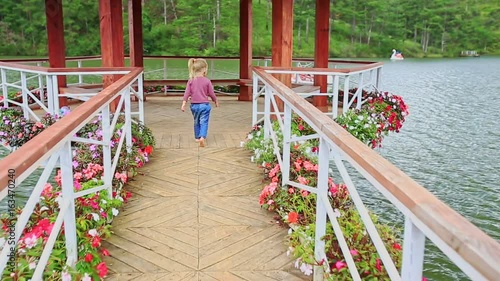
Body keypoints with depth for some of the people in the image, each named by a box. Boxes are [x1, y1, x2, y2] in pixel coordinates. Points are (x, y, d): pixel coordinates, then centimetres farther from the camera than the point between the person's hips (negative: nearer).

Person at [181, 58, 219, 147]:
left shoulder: (191, 81, -2)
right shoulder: (207, 81, -9)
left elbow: (187, 93, -4)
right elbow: (211, 93, -1)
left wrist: (183, 104, -1)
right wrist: (216, 101, 15)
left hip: (194, 105, 3)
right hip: (204, 105, -3)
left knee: (196, 122, 19)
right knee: (204, 122, -3)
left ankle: (197, 137, 29)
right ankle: (202, 137, -21)